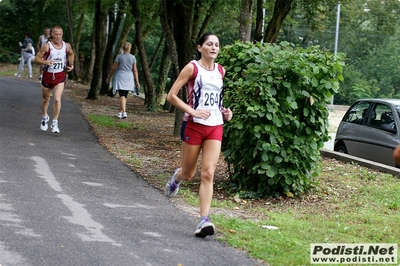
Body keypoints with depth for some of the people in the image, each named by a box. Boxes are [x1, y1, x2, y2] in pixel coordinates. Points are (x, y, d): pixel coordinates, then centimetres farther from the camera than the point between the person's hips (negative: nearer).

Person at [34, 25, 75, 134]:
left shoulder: (67, 46, -3)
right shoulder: (47, 46, -13)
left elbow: (71, 54, 19)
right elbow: (37, 58, -10)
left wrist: (70, 64, 5)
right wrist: (46, 62, -27)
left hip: (60, 76, 0)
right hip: (48, 75, 0)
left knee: (57, 99, -15)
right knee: (46, 99, 17)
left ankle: (55, 123, -5)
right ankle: (44, 117, 42)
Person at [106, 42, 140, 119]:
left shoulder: (119, 56, -4)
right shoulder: (133, 57, 3)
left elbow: (114, 68, -2)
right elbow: (135, 70, 2)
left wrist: (109, 78, 9)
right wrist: (137, 81, 5)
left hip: (120, 77, -3)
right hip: (129, 78, 3)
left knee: (122, 96, -8)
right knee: (124, 96, 14)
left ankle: (124, 112, -23)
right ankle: (120, 112, 18)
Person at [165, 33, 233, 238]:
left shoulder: (220, 71, 10)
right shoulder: (192, 68, -6)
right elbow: (171, 96, -9)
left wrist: (224, 112, 7)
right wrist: (193, 111, -20)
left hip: (215, 128, 3)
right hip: (194, 126, -3)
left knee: (208, 173, -9)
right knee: (188, 173, 9)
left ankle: (204, 220, -13)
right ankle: (177, 177, 47)